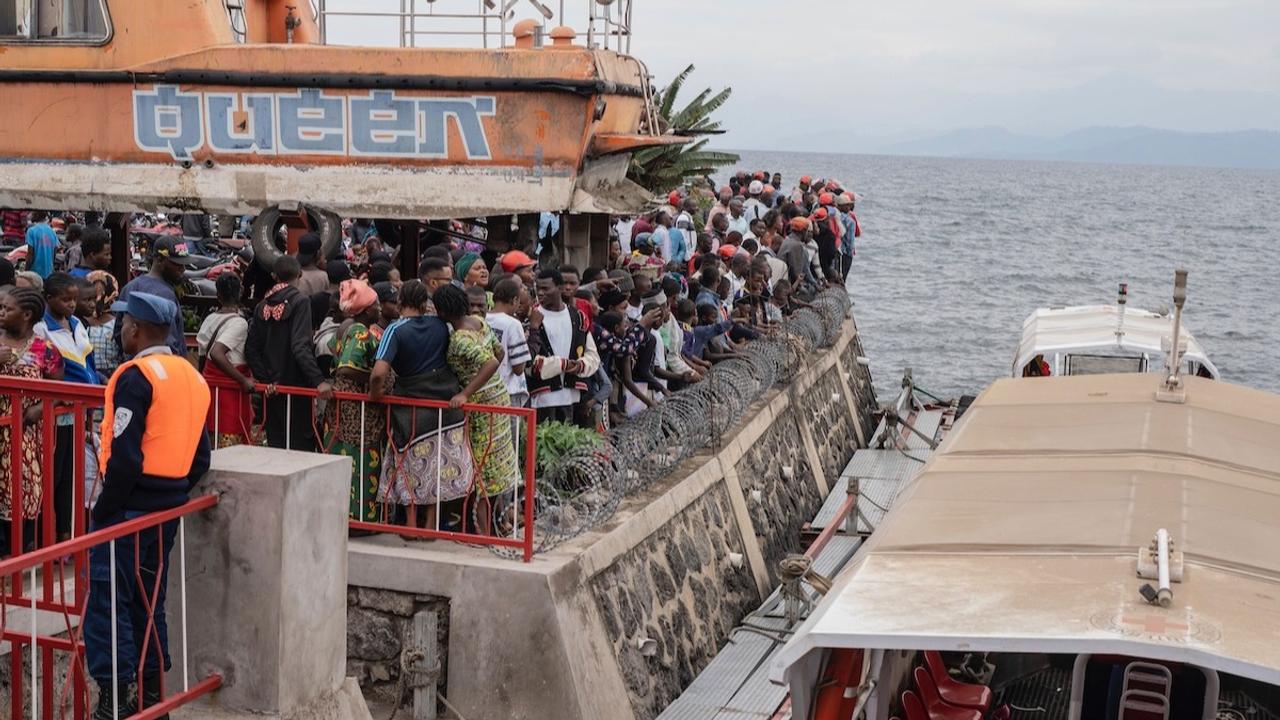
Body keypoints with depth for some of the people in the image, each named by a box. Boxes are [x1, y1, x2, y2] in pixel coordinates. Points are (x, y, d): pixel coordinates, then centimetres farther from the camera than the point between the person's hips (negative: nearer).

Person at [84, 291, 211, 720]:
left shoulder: (136, 376, -14)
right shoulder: (192, 377, 11)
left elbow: (125, 456, -21)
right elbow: (200, 457, 12)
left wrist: (104, 507, -12)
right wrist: (175, 493, 17)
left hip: (130, 506, -8)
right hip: (170, 507, 8)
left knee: (107, 601, -1)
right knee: (149, 600, 16)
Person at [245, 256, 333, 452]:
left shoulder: (263, 306, 7)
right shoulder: (300, 302, -11)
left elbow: (251, 349, 2)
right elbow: (301, 347, -22)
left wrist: (265, 379, 0)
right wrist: (319, 381, -27)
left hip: (272, 389, 5)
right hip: (296, 385, -5)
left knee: (275, 444, 11)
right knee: (300, 443, 0)